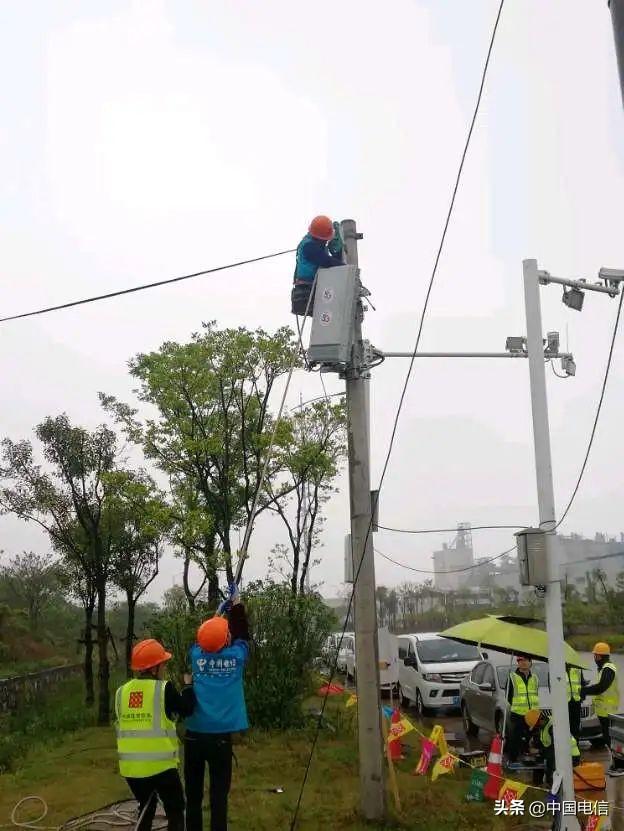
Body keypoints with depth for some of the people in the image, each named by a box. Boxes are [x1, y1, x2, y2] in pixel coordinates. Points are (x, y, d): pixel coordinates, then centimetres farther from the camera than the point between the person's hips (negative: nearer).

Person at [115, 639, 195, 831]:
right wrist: (188, 686, 17)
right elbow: (187, 709, 3)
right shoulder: (164, 688, -9)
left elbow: (123, 724, 15)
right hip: (160, 764, -5)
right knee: (175, 809, 13)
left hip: (131, 766, 5)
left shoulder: (122, 691, 5)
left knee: (146, 807, 26)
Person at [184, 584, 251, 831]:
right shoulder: (236, 657, -5)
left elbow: (203, 635, 21)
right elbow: (242, 632, 13)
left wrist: (218, 612, 31)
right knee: (218, 796, 2)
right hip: (220, 736, -2)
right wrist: (236, 602, 22)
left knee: (193, 795, 10)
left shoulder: (197, 654, -1)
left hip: (194, 735, 2)